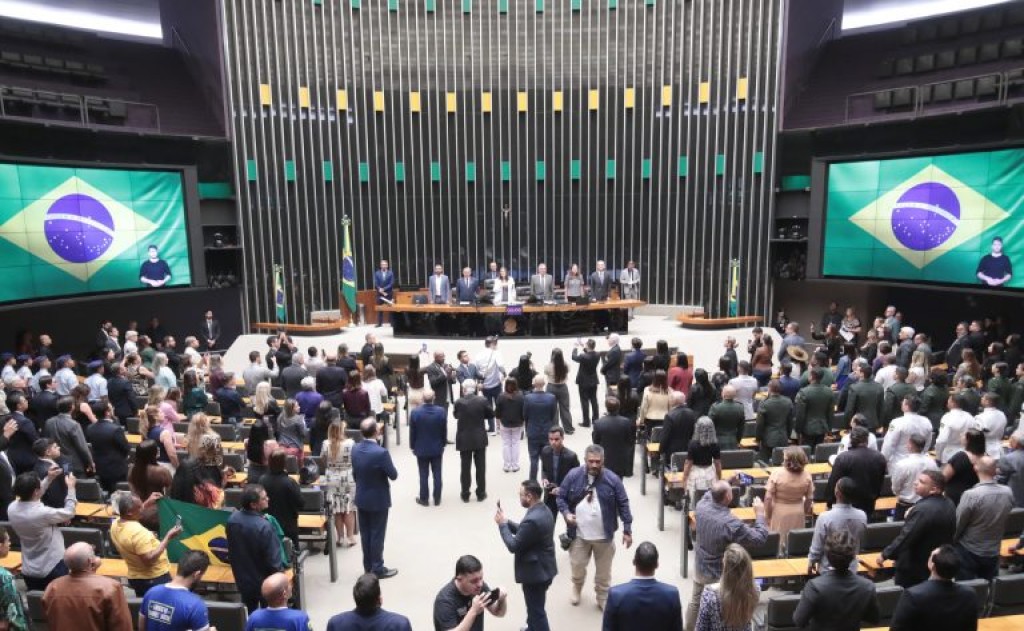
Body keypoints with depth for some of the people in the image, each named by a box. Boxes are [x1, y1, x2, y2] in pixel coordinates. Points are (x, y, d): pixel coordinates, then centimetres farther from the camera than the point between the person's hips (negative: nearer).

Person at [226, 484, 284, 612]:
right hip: (265, 582, -6)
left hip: (243, 579, 6)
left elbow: (231, 549, 5)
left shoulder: (232, 519, -12)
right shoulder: (264, 527, -33)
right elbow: (273, 560, -24)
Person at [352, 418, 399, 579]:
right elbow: (394, 475, -17)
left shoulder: (355, 449, -6)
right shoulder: (381, 452, -27)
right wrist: (385, 469, 3)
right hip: (378, 500, -6)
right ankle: (378, 569, 18)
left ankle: (368, 566, 30)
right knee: (377, 535, 6)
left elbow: (354, 473, 7)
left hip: (361, 498, 6)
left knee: (365, 534, 17)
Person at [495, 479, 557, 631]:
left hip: (535, 572, -10)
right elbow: (523, 532, 11)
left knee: (537, 610, 8)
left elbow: (513, 546, -23)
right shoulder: (543, 511, 1)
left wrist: (502, 524, -13)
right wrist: (507, 521, 0)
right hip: (543, 568, 10)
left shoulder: (532, 519, -31)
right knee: (534, 606, 29)